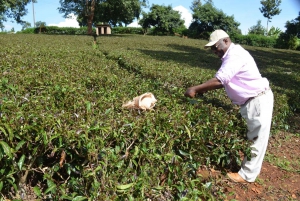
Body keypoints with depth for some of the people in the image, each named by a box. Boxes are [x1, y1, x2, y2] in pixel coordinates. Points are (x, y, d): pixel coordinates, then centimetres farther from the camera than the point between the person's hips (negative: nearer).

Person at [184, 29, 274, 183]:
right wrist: (204, 90, 1)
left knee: (257, 139, 2)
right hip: (250, 101, 10)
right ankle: (248, 165, 35)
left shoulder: (235, 55, -21)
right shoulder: (231, 56, 12)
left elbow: (219, 80, -31)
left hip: (258, 100, -10)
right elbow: (224, 82, 12)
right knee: (251, 137, 20)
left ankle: (247, 175, 12)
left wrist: (195, 89, -24)